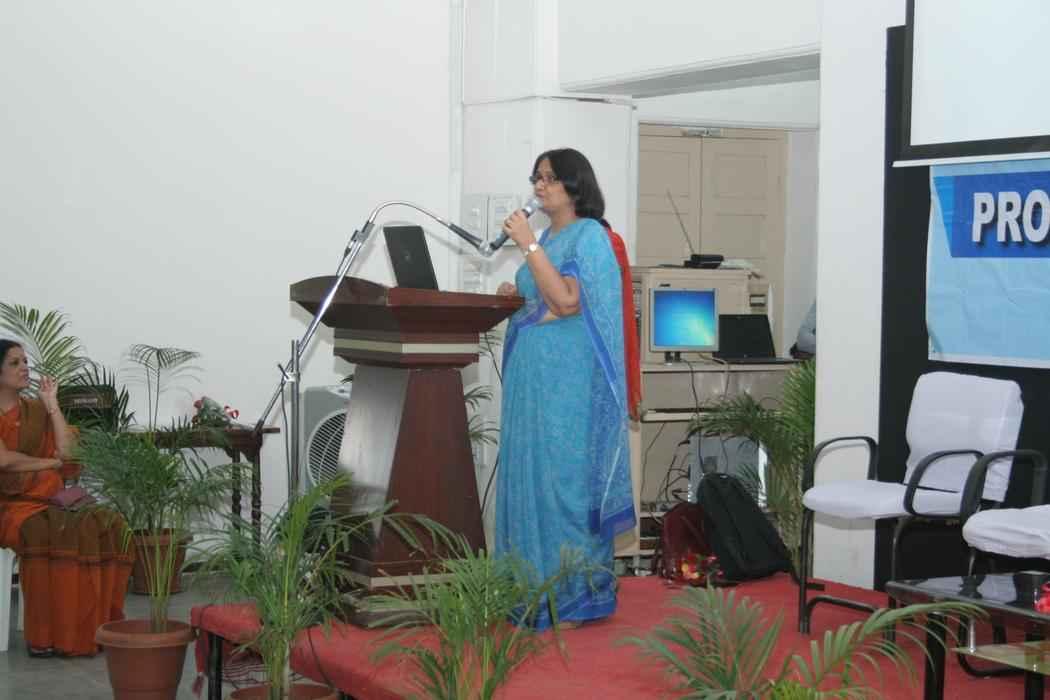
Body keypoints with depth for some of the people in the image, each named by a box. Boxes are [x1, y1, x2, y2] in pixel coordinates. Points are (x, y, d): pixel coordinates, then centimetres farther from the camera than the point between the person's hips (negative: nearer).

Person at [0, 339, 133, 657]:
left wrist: (52, 404, 2)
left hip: (46, 500, 6)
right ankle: (46, 634, -30)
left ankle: (95, 625, -19)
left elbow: (67, 451, 3)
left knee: (106, 525, -19)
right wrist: (51, 463, -4)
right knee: (41, 532, -36)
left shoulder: (36, 410, 15)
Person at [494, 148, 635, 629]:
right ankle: (538, 587, 18)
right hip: (530, 371, 9)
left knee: (565, 475, -6)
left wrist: (528, 246, -20)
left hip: (566, 374, -9)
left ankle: (576, 595, 1)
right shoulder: (548, 237, 16)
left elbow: (567, 302, -20)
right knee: (530, 475, 10)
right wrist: (519, 293, 12)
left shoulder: (589, 234, -9)